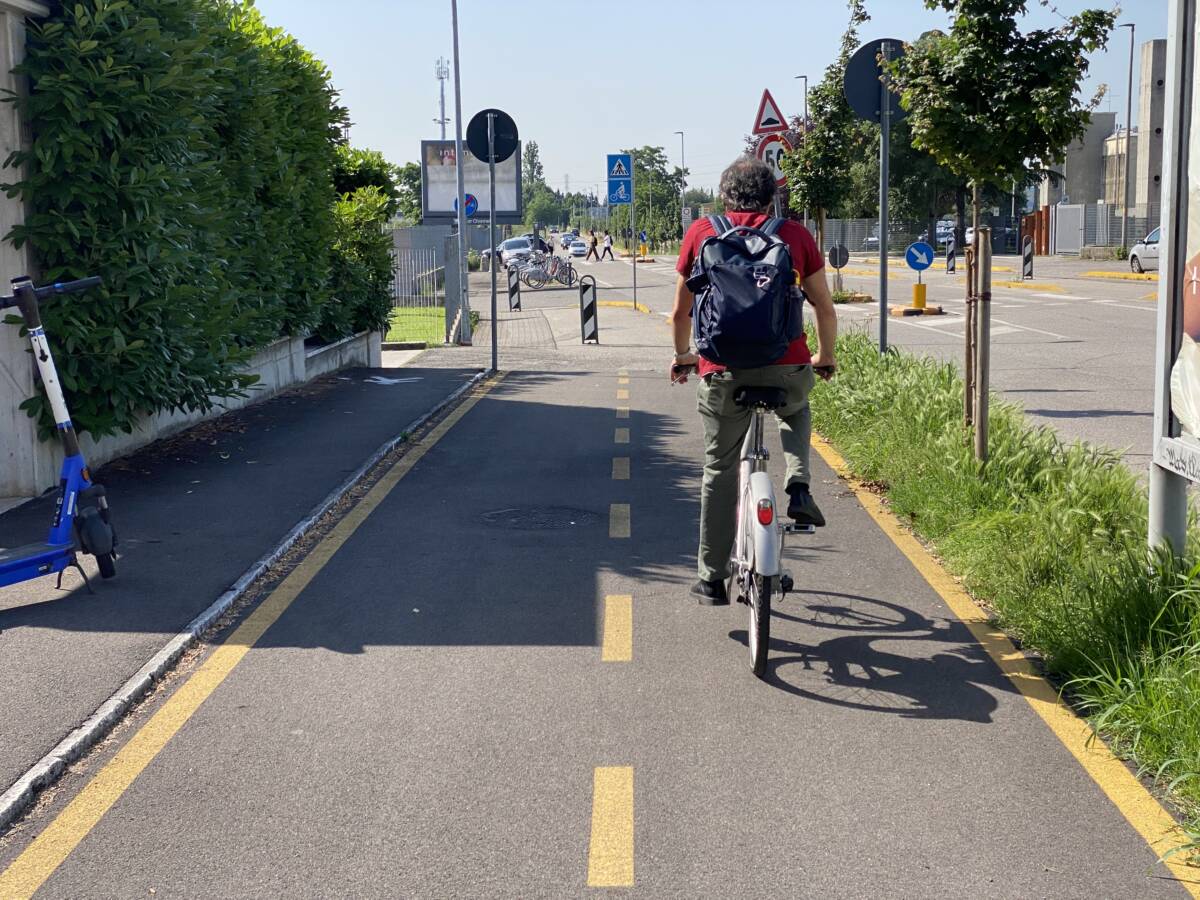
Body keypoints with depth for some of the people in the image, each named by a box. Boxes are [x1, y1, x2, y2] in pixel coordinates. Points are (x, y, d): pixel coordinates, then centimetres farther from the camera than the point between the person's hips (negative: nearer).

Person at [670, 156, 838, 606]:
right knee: (796, 409, 35)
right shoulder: (795, 233, 7)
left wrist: (682, 356, 32)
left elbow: (681, 312, 14)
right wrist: (825, 357, 28)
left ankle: (712, 579, 18)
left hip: (722, 373, 0)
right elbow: (825, 308, 10)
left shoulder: (700, 232, 8)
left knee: (719, 471, 15)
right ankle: (799, 488, 13)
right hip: (786, 370, 0)